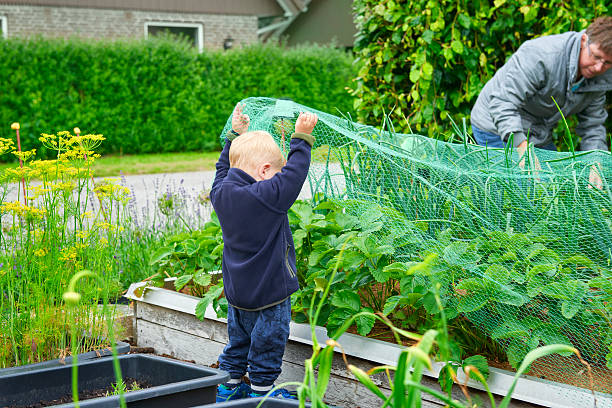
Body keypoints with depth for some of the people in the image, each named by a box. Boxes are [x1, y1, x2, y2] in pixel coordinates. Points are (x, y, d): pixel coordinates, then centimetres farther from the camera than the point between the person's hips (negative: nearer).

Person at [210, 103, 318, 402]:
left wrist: (236, 135, 23)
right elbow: (294, 173, -19)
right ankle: (261, 392, 20)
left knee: (238, 340, 23)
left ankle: (229, 388, 31)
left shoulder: (221, 192, -4)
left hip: (236, 292, 7)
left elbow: (224, 167, 16)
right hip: (269, 293, -7)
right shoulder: (268, 196, -26)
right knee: (266, 344, 9)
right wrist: (301, 137, -9)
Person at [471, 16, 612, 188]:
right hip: (497, 131, -7)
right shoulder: (541, 56, -32)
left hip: (540, 137, 8)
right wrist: (523, 148, -48)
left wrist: (595, 166, -19)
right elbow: (502, 103, -37)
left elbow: (593, 125, 0)